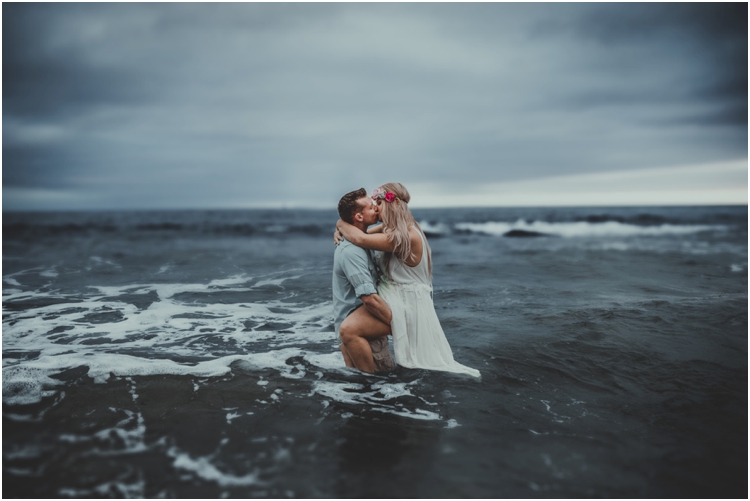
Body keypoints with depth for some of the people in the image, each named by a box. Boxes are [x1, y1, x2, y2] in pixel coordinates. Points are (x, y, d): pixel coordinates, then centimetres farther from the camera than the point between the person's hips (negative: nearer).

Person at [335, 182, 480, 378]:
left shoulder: (407, 236, -26)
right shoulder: (391, 228, 4)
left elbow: (360, 239, -31)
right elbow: (362, 231, 15)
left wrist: (340, 223, -12)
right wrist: (341, 231, -7)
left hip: (407, 304, -9)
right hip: (398, 299, 9)